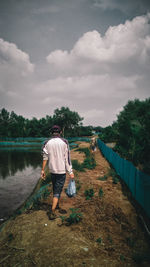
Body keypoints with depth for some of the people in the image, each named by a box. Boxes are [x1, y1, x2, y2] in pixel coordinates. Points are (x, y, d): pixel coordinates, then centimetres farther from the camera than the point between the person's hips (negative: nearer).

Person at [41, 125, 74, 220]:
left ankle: (57, 207, 35)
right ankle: (52, 212, 0)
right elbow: (67, 158, -10)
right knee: (57, 191, 3)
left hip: (52, 170, 4)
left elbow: (45, 158, -1)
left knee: (56, 190, 20)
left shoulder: (47, 143, -1)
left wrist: (43, 170, 7)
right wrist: (71, 172, -6)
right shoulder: (64, 142, -9)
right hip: (62, 171, -4)